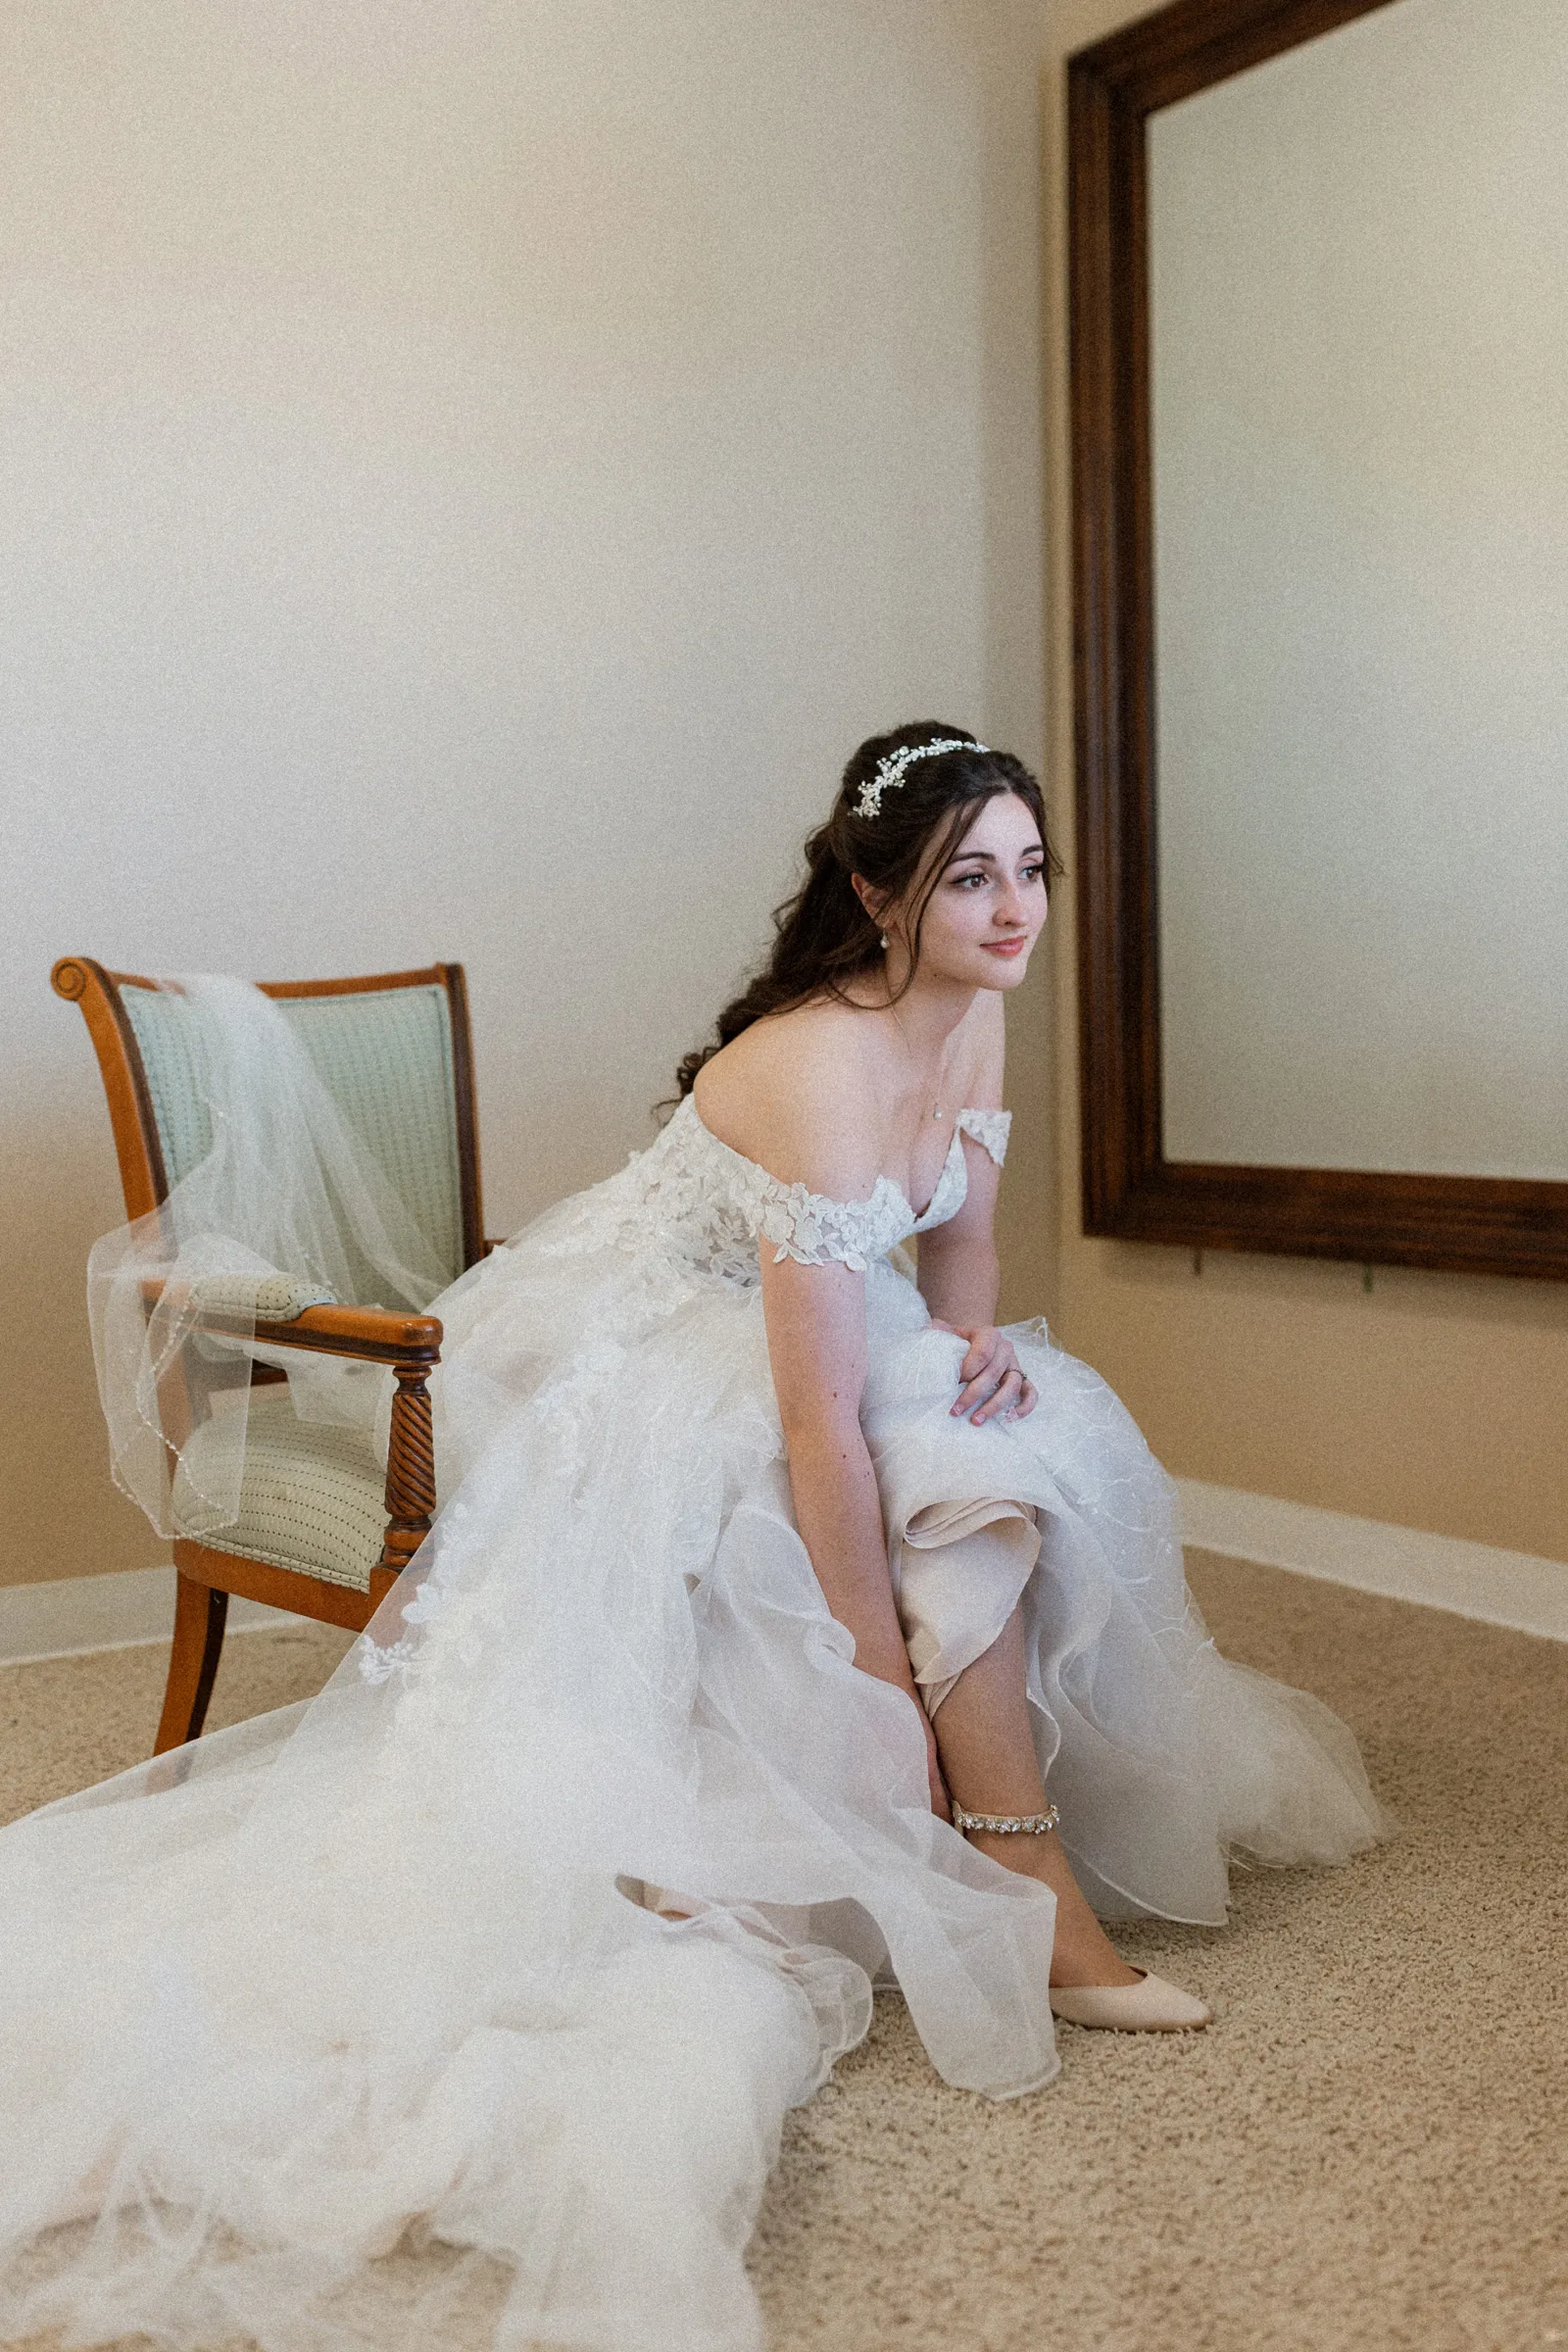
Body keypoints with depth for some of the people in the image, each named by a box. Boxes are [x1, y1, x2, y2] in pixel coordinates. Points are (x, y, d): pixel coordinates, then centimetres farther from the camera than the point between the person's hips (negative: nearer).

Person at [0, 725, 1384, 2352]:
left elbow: (957, 1240, 12)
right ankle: (1034, 1905, -10)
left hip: (791, 1333, 8)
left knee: (1033, 1446, -11)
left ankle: (1031, 1887, -5)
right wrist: (889, 1681, -26)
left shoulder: (972, 1017, -4)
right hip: (647, 1373, -8)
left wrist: (976, 1339, -11)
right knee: (974, 1492, -22)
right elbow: (819, 1424, -32)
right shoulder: (822, 1072, -32)